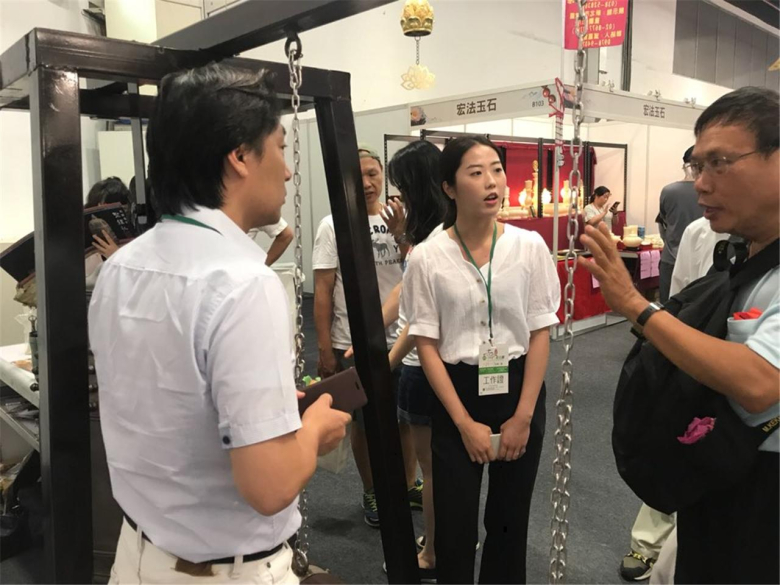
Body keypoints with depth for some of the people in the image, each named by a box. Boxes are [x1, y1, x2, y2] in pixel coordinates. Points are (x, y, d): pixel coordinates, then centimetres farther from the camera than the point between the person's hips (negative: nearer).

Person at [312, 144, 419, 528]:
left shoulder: (399, 223, 3)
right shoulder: (333, 225, -7)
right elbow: (323, 291, -7)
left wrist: (401, 236, -21)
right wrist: (324, 349, -10)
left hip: (400, 338, 3)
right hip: (353, 344, -3)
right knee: (364, 423, 12)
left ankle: (409, 485, 37)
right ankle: (371, 494, 32)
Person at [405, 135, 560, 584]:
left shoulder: (530, 247, -5)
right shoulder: (428, 258, -8)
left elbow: (540, 334, -3)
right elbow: (427, 344, -6)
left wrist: (523, 416, -6)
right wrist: (464, 421, -10)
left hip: (519, 389, 1)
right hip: (456, 393, -1)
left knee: (509, 520, 16)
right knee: (455, 522, 9)